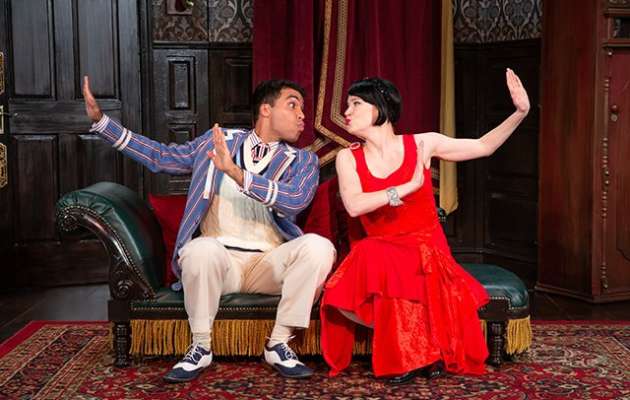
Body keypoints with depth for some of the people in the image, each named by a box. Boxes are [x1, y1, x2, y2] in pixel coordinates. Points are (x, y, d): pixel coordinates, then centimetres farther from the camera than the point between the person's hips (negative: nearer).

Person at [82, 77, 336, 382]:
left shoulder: (303, 160, 7)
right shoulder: (217, 141, 12)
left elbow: (296, 200, -14)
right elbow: (161, 157, 17)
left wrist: (236, 172, -26)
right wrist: (100, 120, 12)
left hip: (268, 264, 1)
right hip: (218, 260, 0)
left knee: (318, 246, -28)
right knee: (202, 248, -35)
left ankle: (278, 344, -13)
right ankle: (200, 347, -13)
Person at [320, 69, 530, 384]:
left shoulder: (422, 144, 2)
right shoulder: (348, 158, 2)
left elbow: (483, 146, 11)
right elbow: (354, 206, -16)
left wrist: (520, 112, -1)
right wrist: (408, 187, -21)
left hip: (427, 252, -2)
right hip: (379, 256, 2)